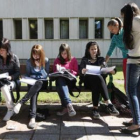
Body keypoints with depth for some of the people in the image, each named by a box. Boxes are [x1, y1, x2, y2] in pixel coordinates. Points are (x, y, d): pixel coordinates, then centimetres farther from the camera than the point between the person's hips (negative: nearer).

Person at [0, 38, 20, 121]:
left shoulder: (14, 57, -1)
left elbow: (18, 72, -2)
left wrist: (11, 77, -20)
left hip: (12, 81, -3)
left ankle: (10, 109, -22)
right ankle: (11, 108, -23)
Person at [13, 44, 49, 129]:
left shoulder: (46, 60, 1)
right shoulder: (29, 61, 4)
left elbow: (46, 75, -4)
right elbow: (28, 75, 11)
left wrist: (40, 66, -15)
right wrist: (33, 77, -8)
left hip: (41, 82, 0)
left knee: (39, 83, -39)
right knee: (34, 92, -36)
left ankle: (20, 102, -43)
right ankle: (33, 117, -48)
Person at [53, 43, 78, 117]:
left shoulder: (73, 60, 14)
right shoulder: (57, 60, 17)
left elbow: (76, 72, 10)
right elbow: (54, 72, 17)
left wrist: (70, 71, -10)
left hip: (70, 79, 0)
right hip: (60, 79, 0)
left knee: (61, 83, -37)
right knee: (60, 81, -39)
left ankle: (65, 107, -46)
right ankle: (69, 105, -57)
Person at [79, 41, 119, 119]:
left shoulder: (101, 59, 24)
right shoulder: (84, 60, 18)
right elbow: (81, 73, 4)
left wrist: (110, 71, -12)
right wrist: (82, 71, -22)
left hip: (99, 79, 2)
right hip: (88, 81, -2)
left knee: (96, 85, -37)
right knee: (98, 77, -37)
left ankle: (95, 108, -43)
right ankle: (109, 104, -43)